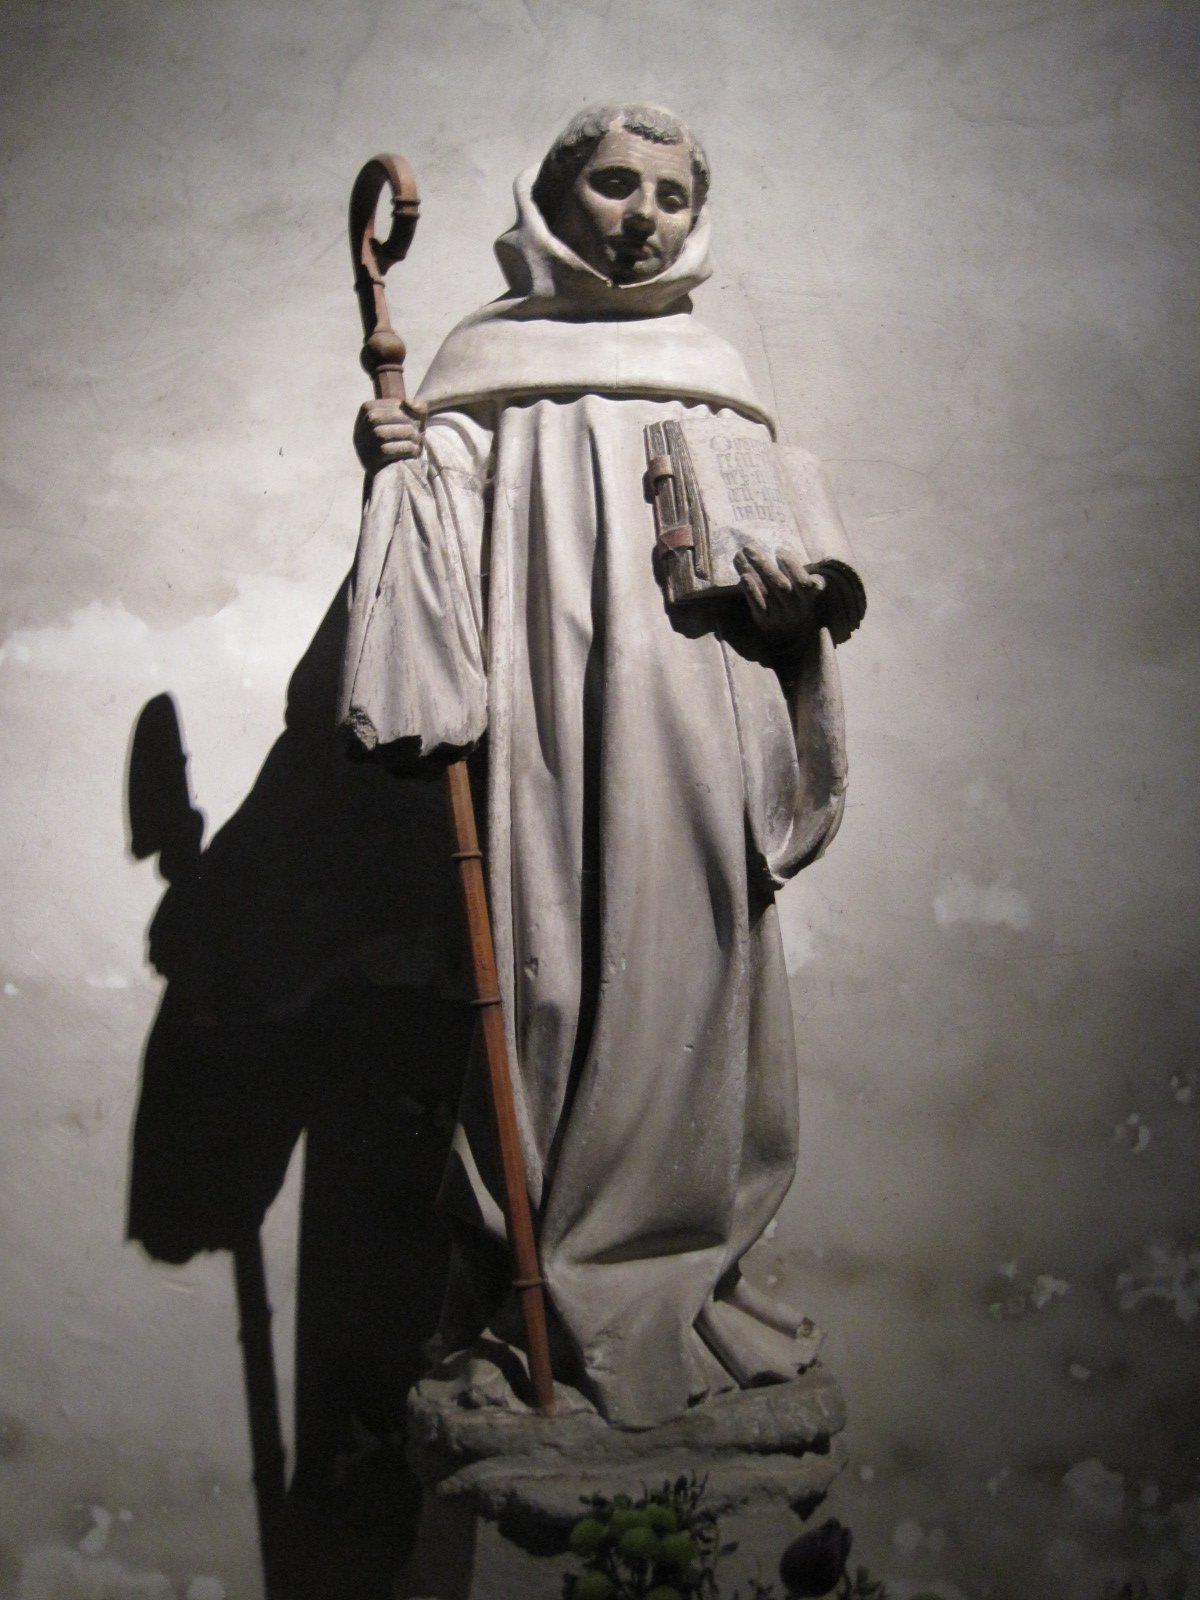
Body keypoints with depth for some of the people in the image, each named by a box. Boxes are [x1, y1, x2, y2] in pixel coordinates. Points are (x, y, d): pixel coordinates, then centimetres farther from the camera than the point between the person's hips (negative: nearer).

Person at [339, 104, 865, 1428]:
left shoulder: (719, 381, 19)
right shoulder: (490, 365, 10)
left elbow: (786, 554, 20)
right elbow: (443, 556, 5)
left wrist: (794, 601, -1)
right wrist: (398, 472, -14)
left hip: (701, 764, 4)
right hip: (555, 750, -3)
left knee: (695, 996, 3)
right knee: (556, 996, -7)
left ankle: (677, 1292, 18)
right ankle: (545, 1309, 6)